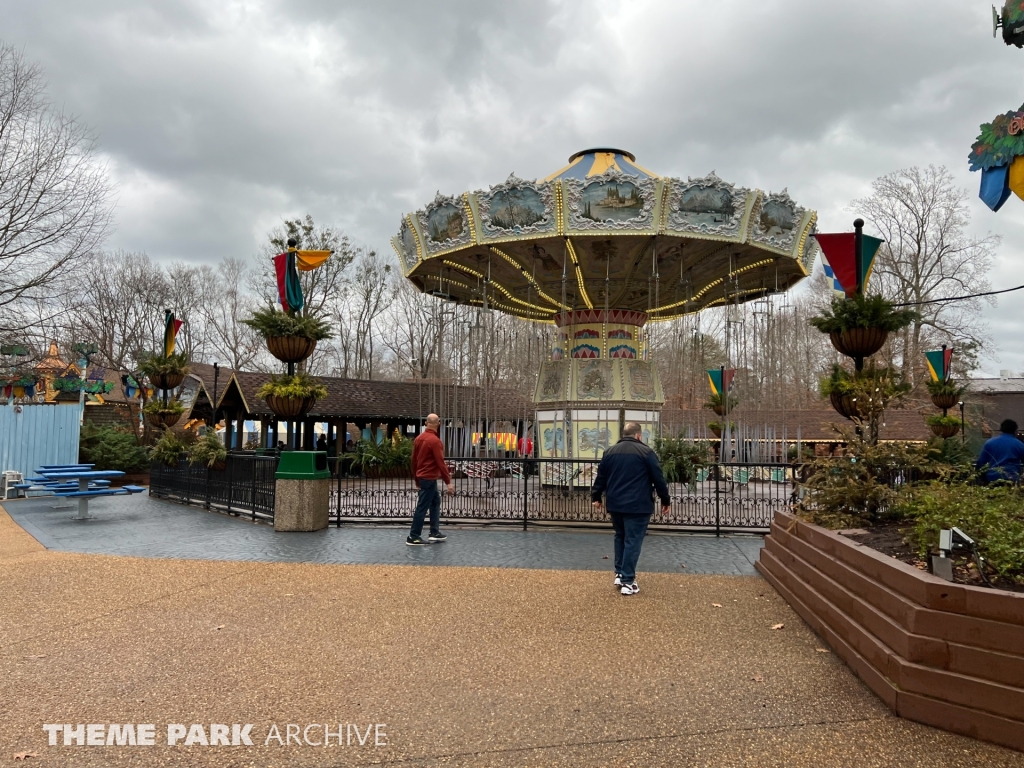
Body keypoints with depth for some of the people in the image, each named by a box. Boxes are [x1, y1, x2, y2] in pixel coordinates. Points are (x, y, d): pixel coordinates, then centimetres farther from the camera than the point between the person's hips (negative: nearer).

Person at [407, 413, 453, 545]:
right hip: (430, 478, -9)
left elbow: (414, 460, 14)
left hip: (422, 477, 9)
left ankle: (435, 532, 21)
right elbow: (440, 463, -20)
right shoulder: (434, 440, -18)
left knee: (436, 502, 18)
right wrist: (448, 482, -15)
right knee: (422, 508, -3)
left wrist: (417, 479, 23)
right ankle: (413, 537, 1)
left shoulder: (419, 438, 8)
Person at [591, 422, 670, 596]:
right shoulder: (646, 452, -4)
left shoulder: (610, 452, 10)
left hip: (615, 504, 5)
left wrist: (596, 497, 23)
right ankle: (628, 581, -2)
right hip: (637, 505, -5)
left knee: (620, 537, 20)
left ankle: (619, 574, 22)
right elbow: (658, 479, -3)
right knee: (633, 541, -2)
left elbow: (601, 477, 14)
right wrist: (665, 500, 6)